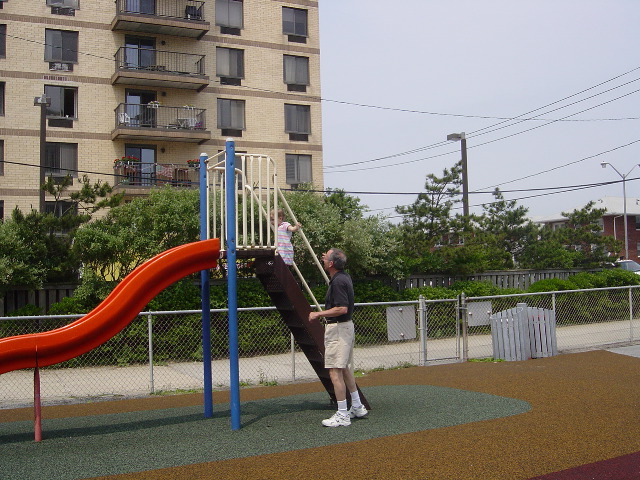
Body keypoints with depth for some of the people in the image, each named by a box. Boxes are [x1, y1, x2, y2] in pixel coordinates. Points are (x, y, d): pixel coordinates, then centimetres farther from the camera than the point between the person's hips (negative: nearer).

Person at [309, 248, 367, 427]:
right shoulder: (344, 277, 10)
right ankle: (357, 407, 27)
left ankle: (342, 416, -5)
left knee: (335, 371, -8)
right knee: (345, 368, 18)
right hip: (346, 326, 11)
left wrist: (318, 314, -18)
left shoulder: (338, 281, -21)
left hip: (337, 328, -11)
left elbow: (342, 309, -27)